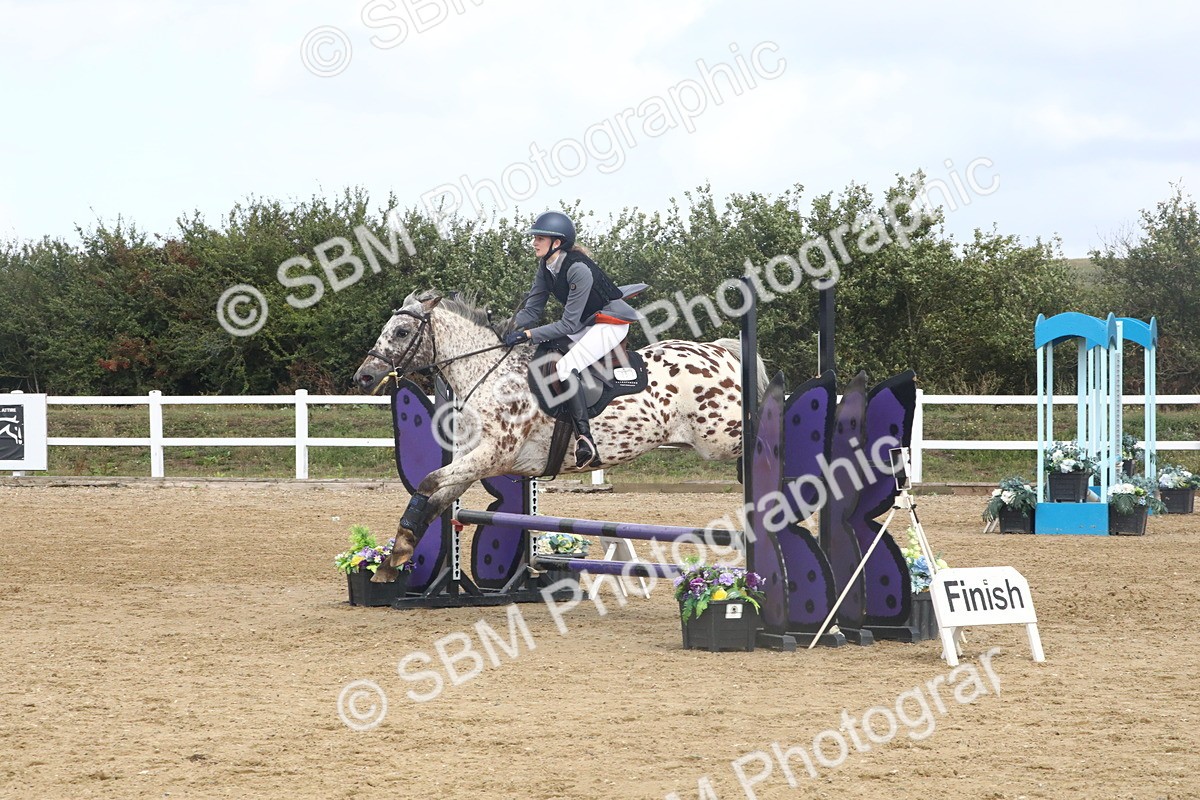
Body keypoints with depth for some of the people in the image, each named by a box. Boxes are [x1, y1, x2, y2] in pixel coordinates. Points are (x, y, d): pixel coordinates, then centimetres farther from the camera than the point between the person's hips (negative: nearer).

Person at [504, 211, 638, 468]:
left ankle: (585, 441, -33)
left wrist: (528, 334, -30)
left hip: (611, 322, -10)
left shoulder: (579, 270, -27)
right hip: (585, 323, 10)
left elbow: (568, 324, -26)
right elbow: (532, 309, 3)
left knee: (565, 367, -28)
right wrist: (512, 327, -15)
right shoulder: (545, 267, -1)